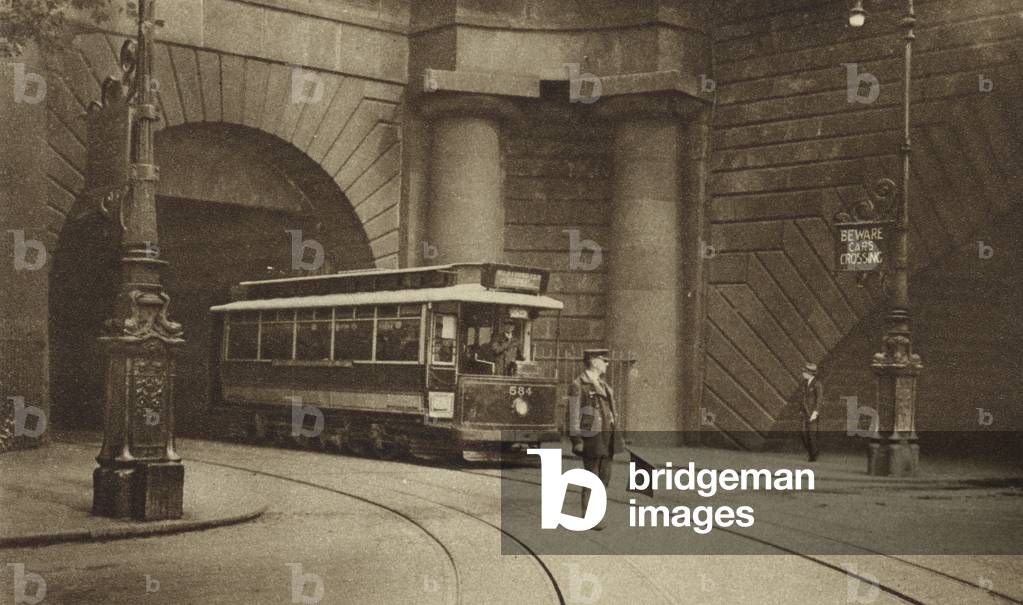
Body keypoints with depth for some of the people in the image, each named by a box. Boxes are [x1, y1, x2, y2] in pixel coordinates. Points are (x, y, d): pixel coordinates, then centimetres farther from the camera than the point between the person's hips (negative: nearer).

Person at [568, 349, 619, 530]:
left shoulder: (603, 385, 17)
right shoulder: (578, 385, -8)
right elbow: (574, 415, -11)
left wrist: (617, 436, 17)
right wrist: (576, 441, -16)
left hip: (607, 438, 8)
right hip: (591, 438, -8)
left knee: (604, 477, 9)